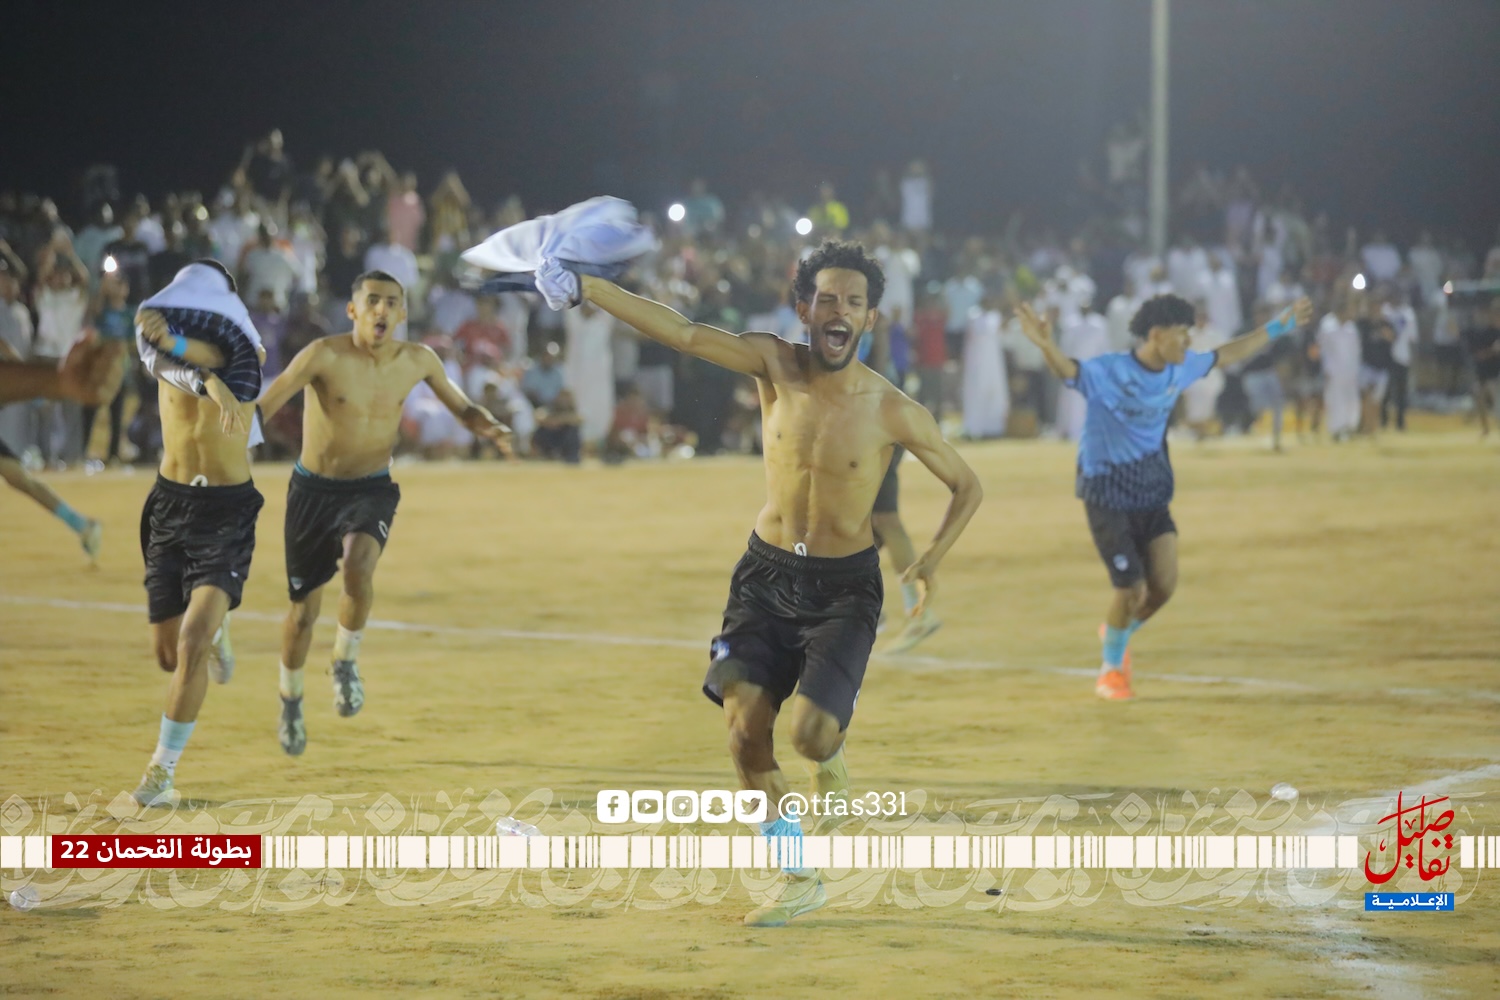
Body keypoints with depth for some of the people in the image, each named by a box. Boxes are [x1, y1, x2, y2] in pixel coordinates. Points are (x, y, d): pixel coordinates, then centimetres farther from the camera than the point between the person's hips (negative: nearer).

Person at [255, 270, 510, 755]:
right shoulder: (325, 356, -19)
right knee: (304, 609, 6)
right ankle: (290, 702, 34)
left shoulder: (418, 361, -6)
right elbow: (262, 406, -24)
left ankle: (346, 661, -3)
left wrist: (489, 427, -12)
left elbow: (461, 406, 10)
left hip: (371, 490, 1)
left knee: (359, 566, -30)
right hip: (313, 490, -1)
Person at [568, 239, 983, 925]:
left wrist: (930, 561, -14)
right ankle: (798, 878, 6)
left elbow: (967, 486, 1)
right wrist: (583, 288, -22)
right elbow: (681, 332, -13)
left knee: (809, 730, -21)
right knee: (745, 722, -10)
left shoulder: (893, 412, -11)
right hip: (768, 574, 3)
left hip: (844, 587, -3)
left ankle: (832, 745, 19)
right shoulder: (775, 366, -6)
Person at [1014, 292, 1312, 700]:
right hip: (1108, 496, -6)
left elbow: (1228, 354, 17)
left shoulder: (1179, 369, 1)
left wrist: (1279, 326, 23)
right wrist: (1046, 345, -61)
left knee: (1164, 583, -5)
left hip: (1153, 494, 6)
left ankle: (1118, 633, 28)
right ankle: (1111, 668, 20)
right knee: (1133, 589, -8)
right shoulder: (1109, 372, -20)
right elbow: (1068, 369, -38)